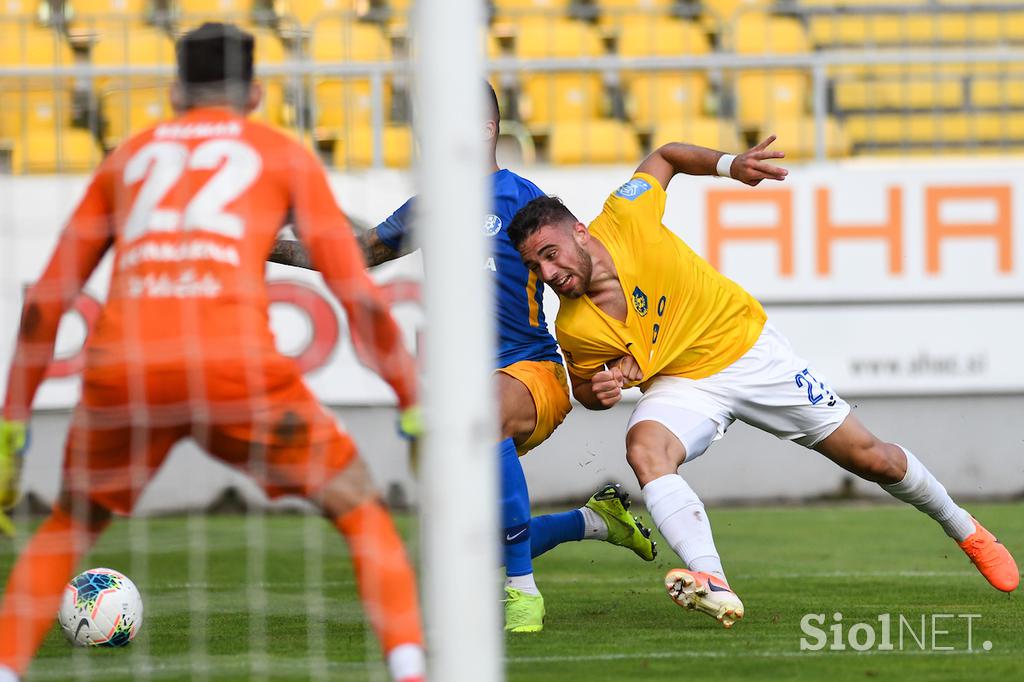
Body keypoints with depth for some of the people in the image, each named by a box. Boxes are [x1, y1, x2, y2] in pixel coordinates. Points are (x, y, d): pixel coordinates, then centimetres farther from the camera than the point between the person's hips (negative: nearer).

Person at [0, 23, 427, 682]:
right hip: (236, 366, -2)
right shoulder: (285, 156, 20)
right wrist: (414, 406, 20)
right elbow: (360, 296, 12)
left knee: (72, 525, 27)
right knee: (360, 508, 14)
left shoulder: (129, 156, 27)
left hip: (123, 368, 2)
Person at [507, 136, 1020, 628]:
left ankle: (965, 531, 33)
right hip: (683, 383, 0)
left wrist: (730, 164, -12)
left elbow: (665, 157, 0)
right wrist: (601, 390, -20)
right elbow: (584, 386, 2)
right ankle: (713, 586, -48)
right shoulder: (573, 330, -19)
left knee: (872, 458, 5)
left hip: (751, 350, 0)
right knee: (644, 448, -35)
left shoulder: (624, 218, -21)